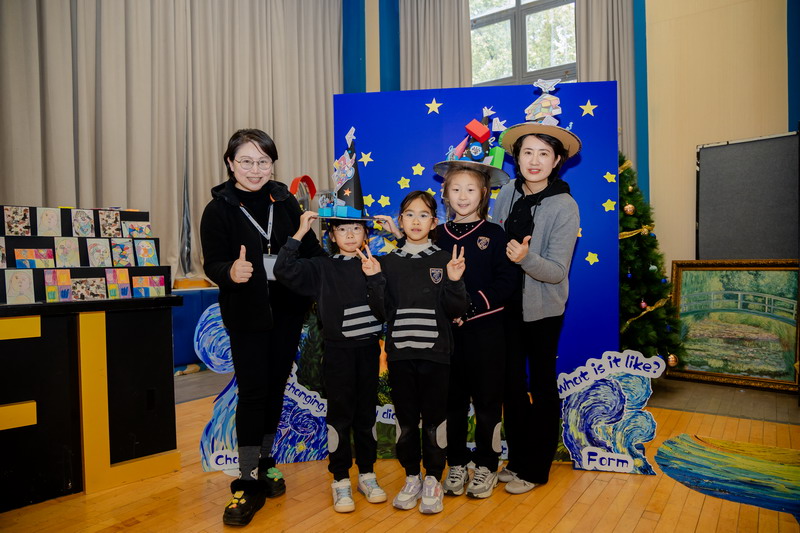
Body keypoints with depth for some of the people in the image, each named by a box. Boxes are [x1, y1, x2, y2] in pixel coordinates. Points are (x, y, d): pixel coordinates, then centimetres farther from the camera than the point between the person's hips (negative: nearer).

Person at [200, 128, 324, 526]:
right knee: (253, 391, -4)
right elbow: (211, 264, -11)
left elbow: (309, 250, 8)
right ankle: (248, 482, 10)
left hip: (287, 311, 4)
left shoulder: (285, 201, 4)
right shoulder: (219, 209, -5)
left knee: (276, 386, 13)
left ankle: (264, 462, 32)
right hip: (246, 315, -3)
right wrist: (231, 271, -32)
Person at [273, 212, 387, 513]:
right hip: (338, 352, -2)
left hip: (369, 349, 2)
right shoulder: (322, 268, -2)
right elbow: (284, 271, -12)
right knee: (340, 415, 6)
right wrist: (301, 232, -14)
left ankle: (367, 474, 29)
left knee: (366, 413, 13)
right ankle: (340, 480, 21)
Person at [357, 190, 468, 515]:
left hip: (435, 354, -1)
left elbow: (456, 311, -3)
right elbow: (382, 313, -1)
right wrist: (374, 280, -13)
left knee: (434, 419, 7)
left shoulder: (445, 260, 0)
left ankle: (433, 481, 26)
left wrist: (454, 282, -19)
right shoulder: (388, 262, 4)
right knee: (406, 420, 12)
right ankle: (411, 478, 30)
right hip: (400, 354, 2)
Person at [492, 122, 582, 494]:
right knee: (511, 383, 13)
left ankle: (535, 468, 27)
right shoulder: (508, 192, -2)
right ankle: (517, 459, 32)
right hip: (507, 303, 4)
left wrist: (525, 257, -36)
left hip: (542, 309, -4)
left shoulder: (565, 207, -15)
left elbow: (557, 271, -18)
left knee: (542, 386, 10)